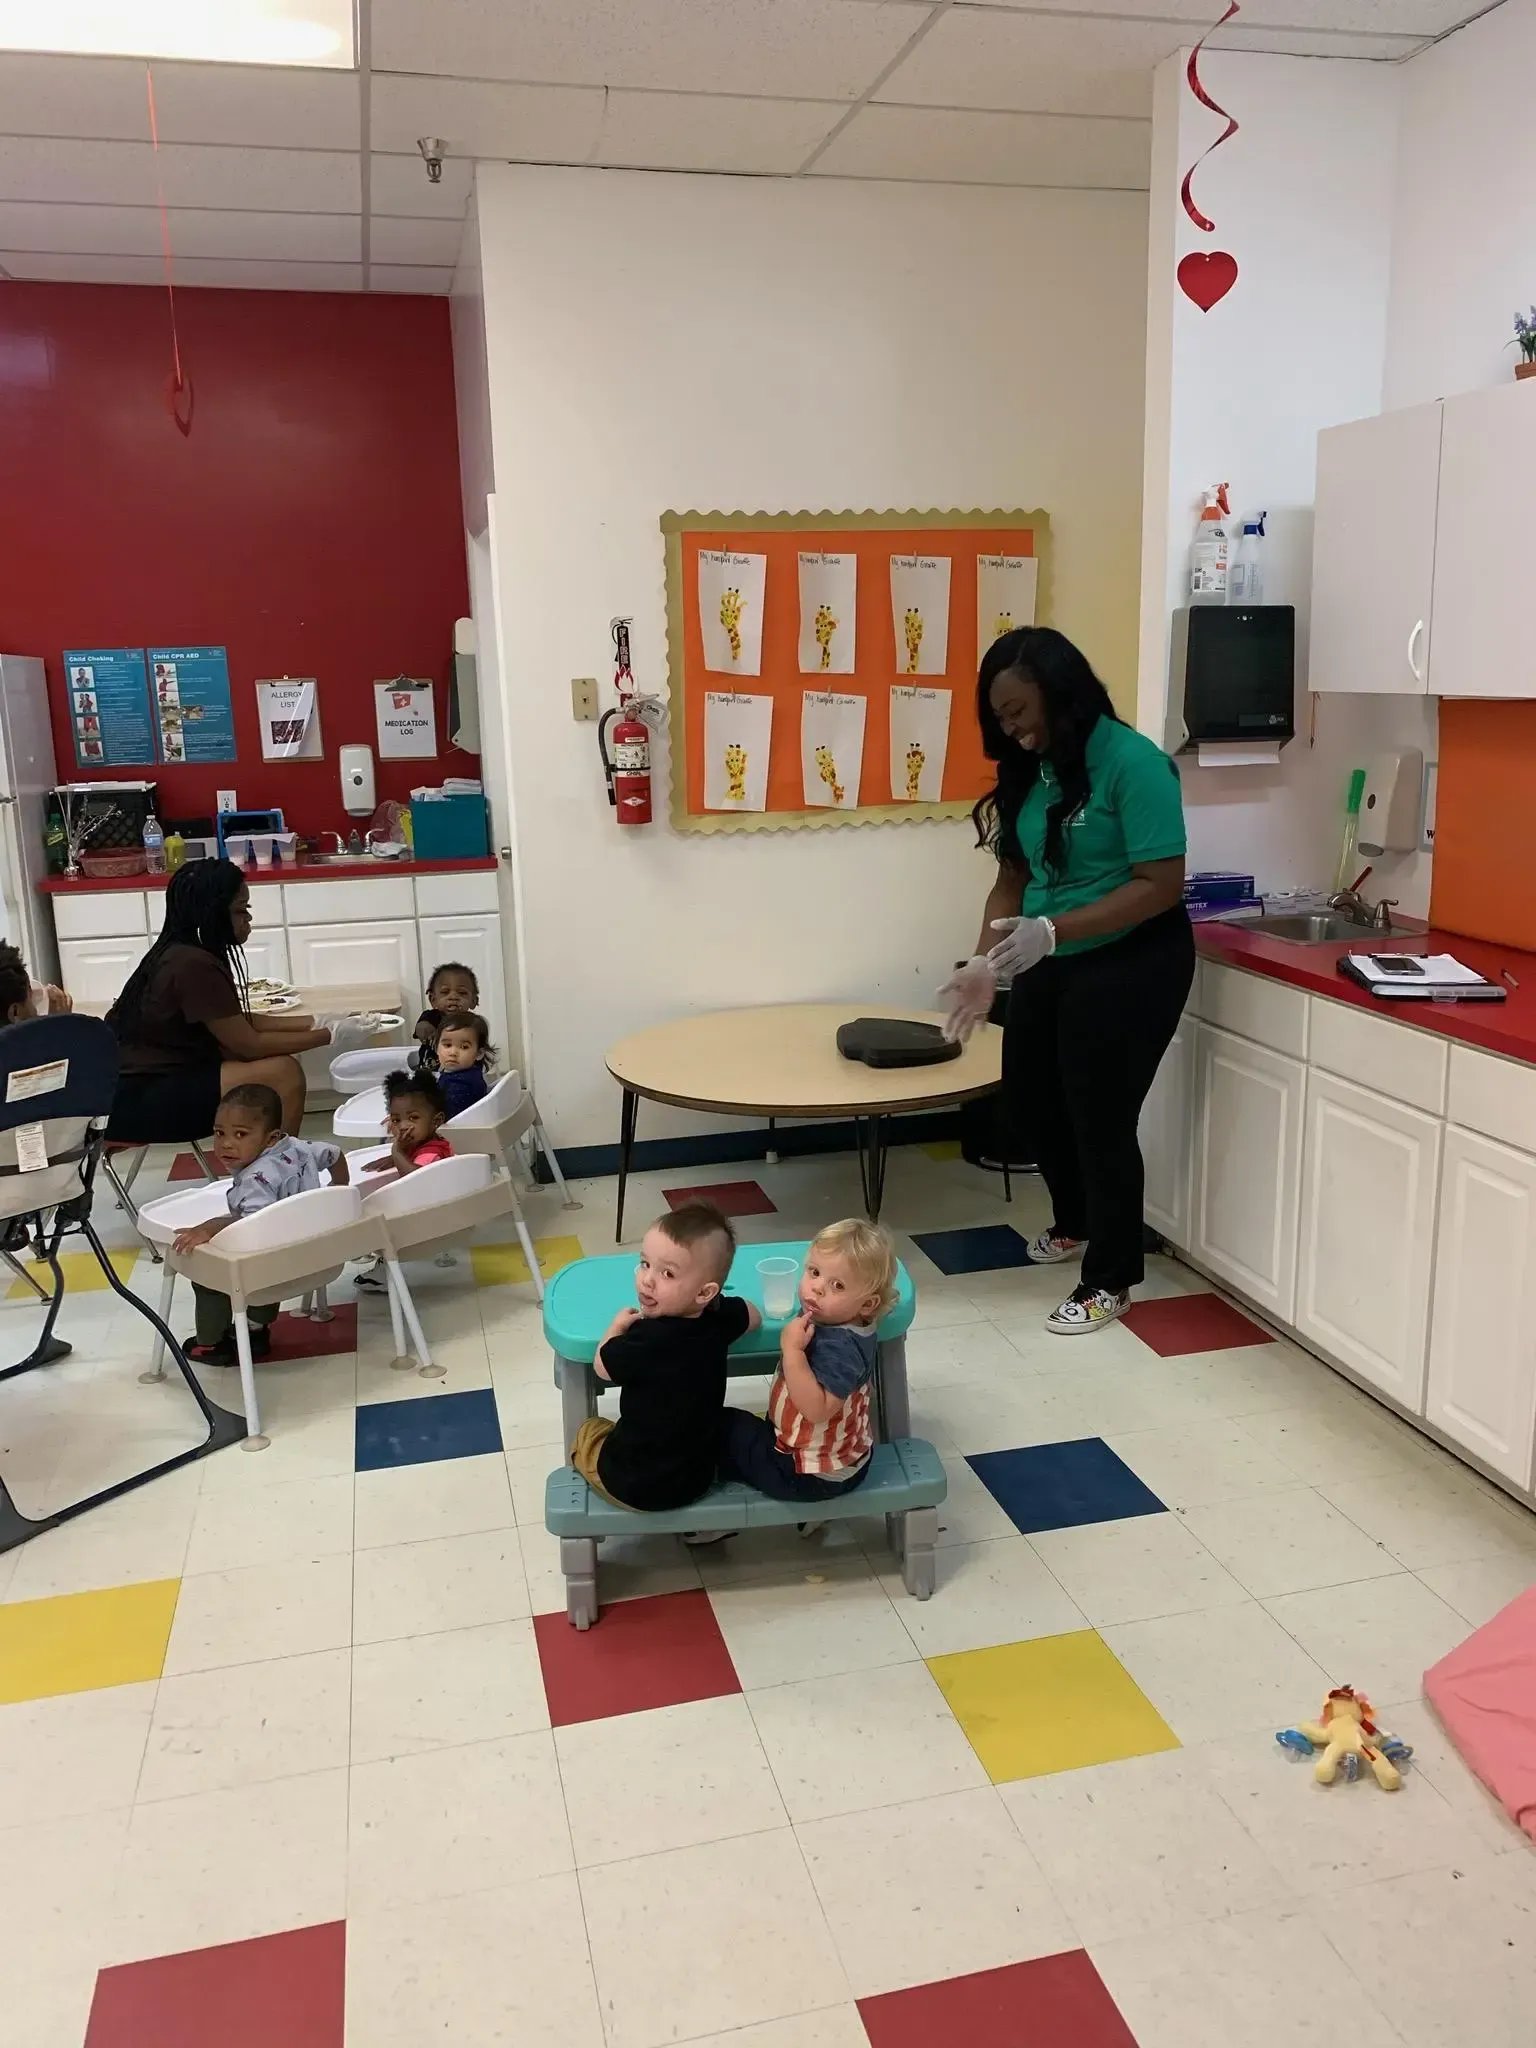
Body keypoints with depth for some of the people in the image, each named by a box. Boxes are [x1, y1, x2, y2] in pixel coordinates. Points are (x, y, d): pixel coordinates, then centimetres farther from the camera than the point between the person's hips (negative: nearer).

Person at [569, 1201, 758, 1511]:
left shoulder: (645, 1342, -32)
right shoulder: (721, 1316, -16)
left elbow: (603, 1365, -10)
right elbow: (753, 1316, 9)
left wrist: (617, 1326, 7)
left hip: (635, 1486, -5)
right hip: (698, 1477, 5)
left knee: (587, 1432, 24)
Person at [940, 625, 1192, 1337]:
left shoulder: (1131, 762, -20)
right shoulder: (1029, 771, 2)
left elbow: (1161, 885, -24)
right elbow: (1012, 879, 3)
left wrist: (1051, 930, -31)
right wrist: (985, 965, -12)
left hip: (1131, 964, -8)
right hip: (1052, 961, 8)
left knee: (1101, 1116, -1)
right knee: (1030, 1094, 18)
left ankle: (1110, 1280, 19)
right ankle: (1075, 1224, 44)